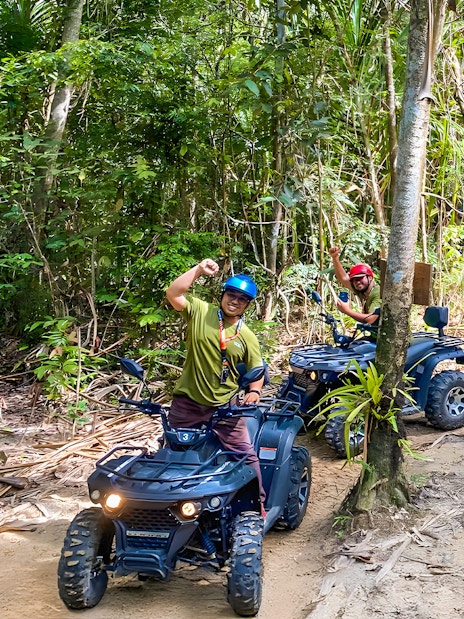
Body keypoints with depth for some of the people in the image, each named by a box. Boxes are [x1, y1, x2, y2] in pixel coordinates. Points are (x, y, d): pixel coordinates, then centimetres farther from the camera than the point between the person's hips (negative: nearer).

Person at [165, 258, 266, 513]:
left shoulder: (247, 337, 2)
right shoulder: (200, 311, -5)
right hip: (187, 402, -1)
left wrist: (254, 390, -15)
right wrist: (198, 270, -21)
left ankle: (257, 502, 13)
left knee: (246, 455, -1)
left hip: (224, 406, 1)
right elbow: (173, 294, -18)